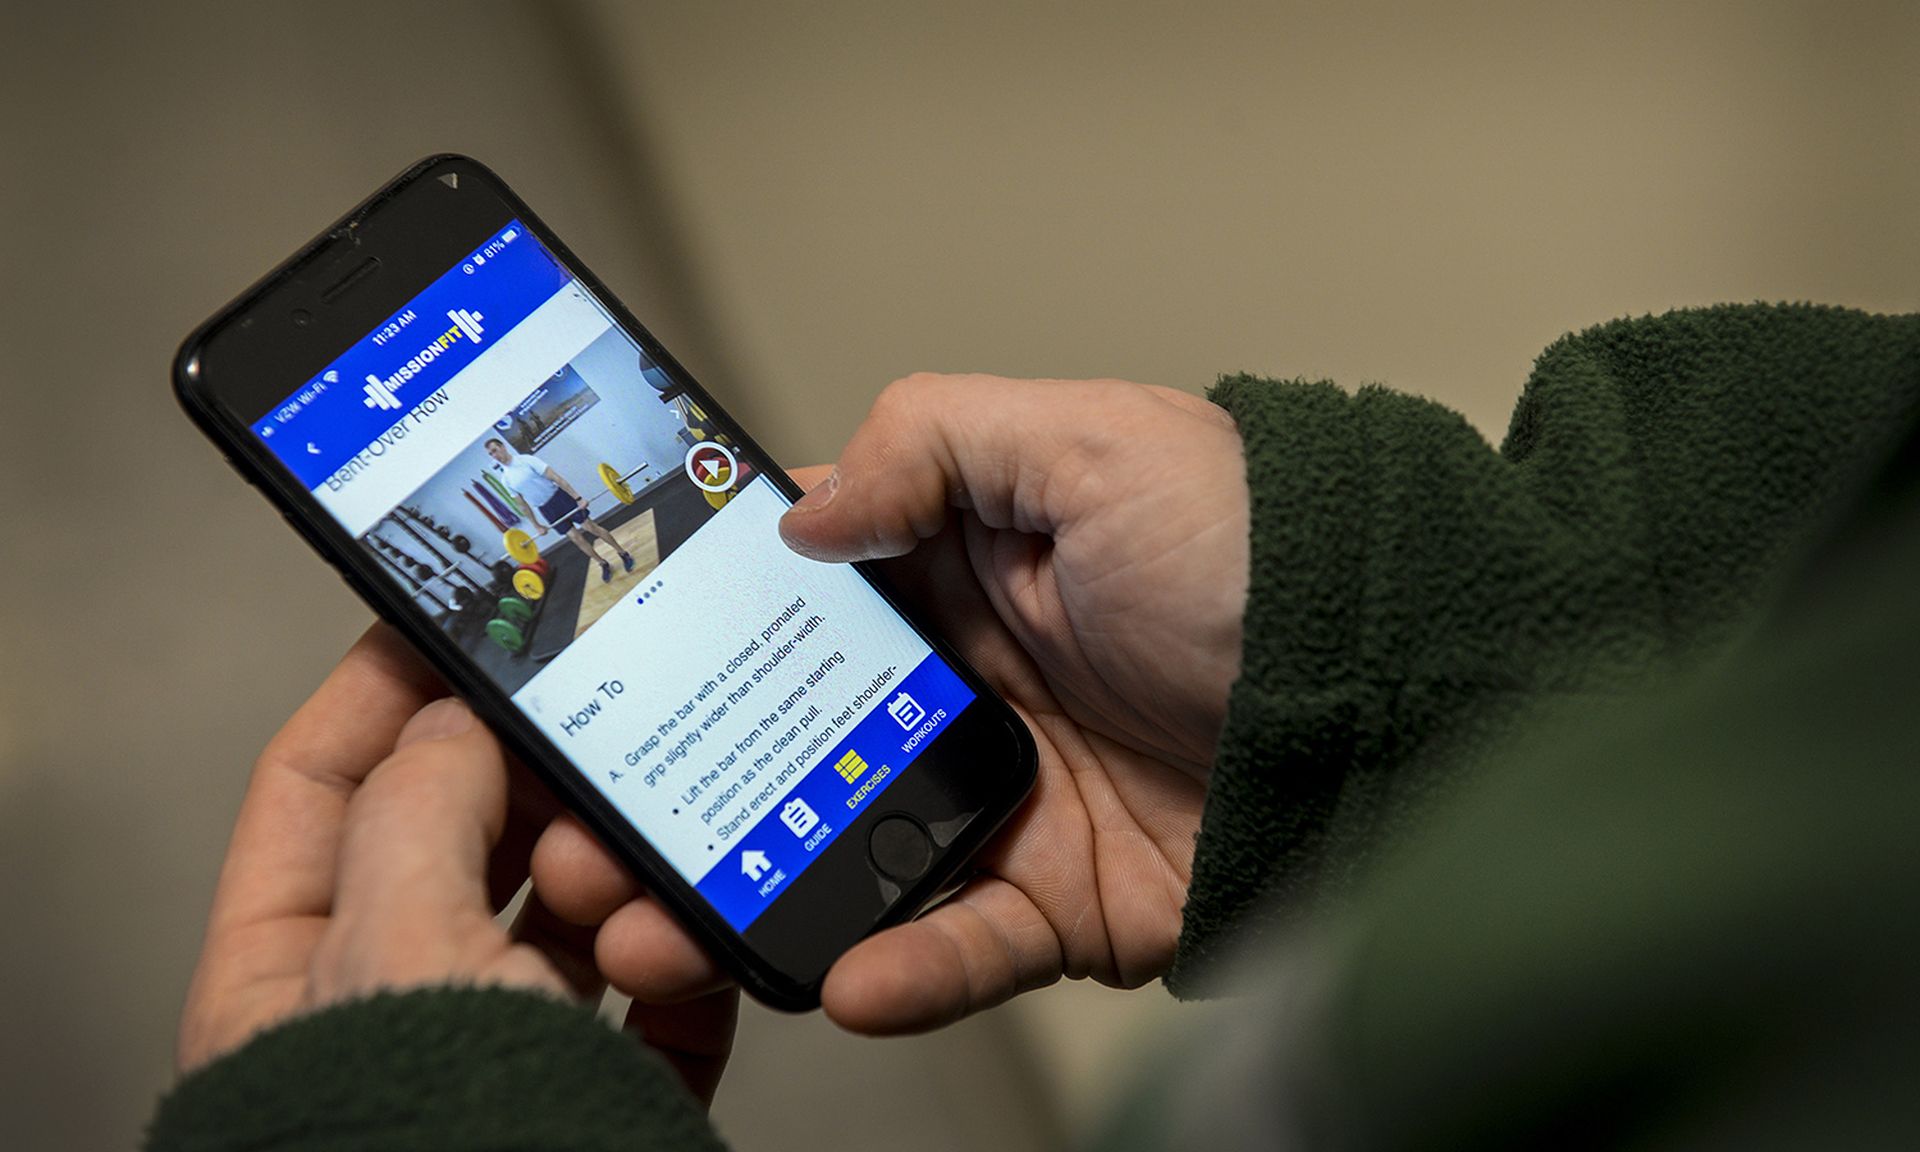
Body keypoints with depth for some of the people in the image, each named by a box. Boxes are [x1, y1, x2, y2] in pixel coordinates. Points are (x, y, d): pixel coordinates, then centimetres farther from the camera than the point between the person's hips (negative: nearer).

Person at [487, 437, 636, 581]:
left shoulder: (526, 460, -14)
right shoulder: (506, 479, 1)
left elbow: (555, 477, -18)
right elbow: (523, 504, 11)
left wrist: (578, 498, -22)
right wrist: (538, 525, 12)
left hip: (560, 497, -4)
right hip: (546, 509, 4)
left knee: (591, 527, -2)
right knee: (575, 537, 3)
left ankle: (623, 554, 11)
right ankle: (604, 564, 18)